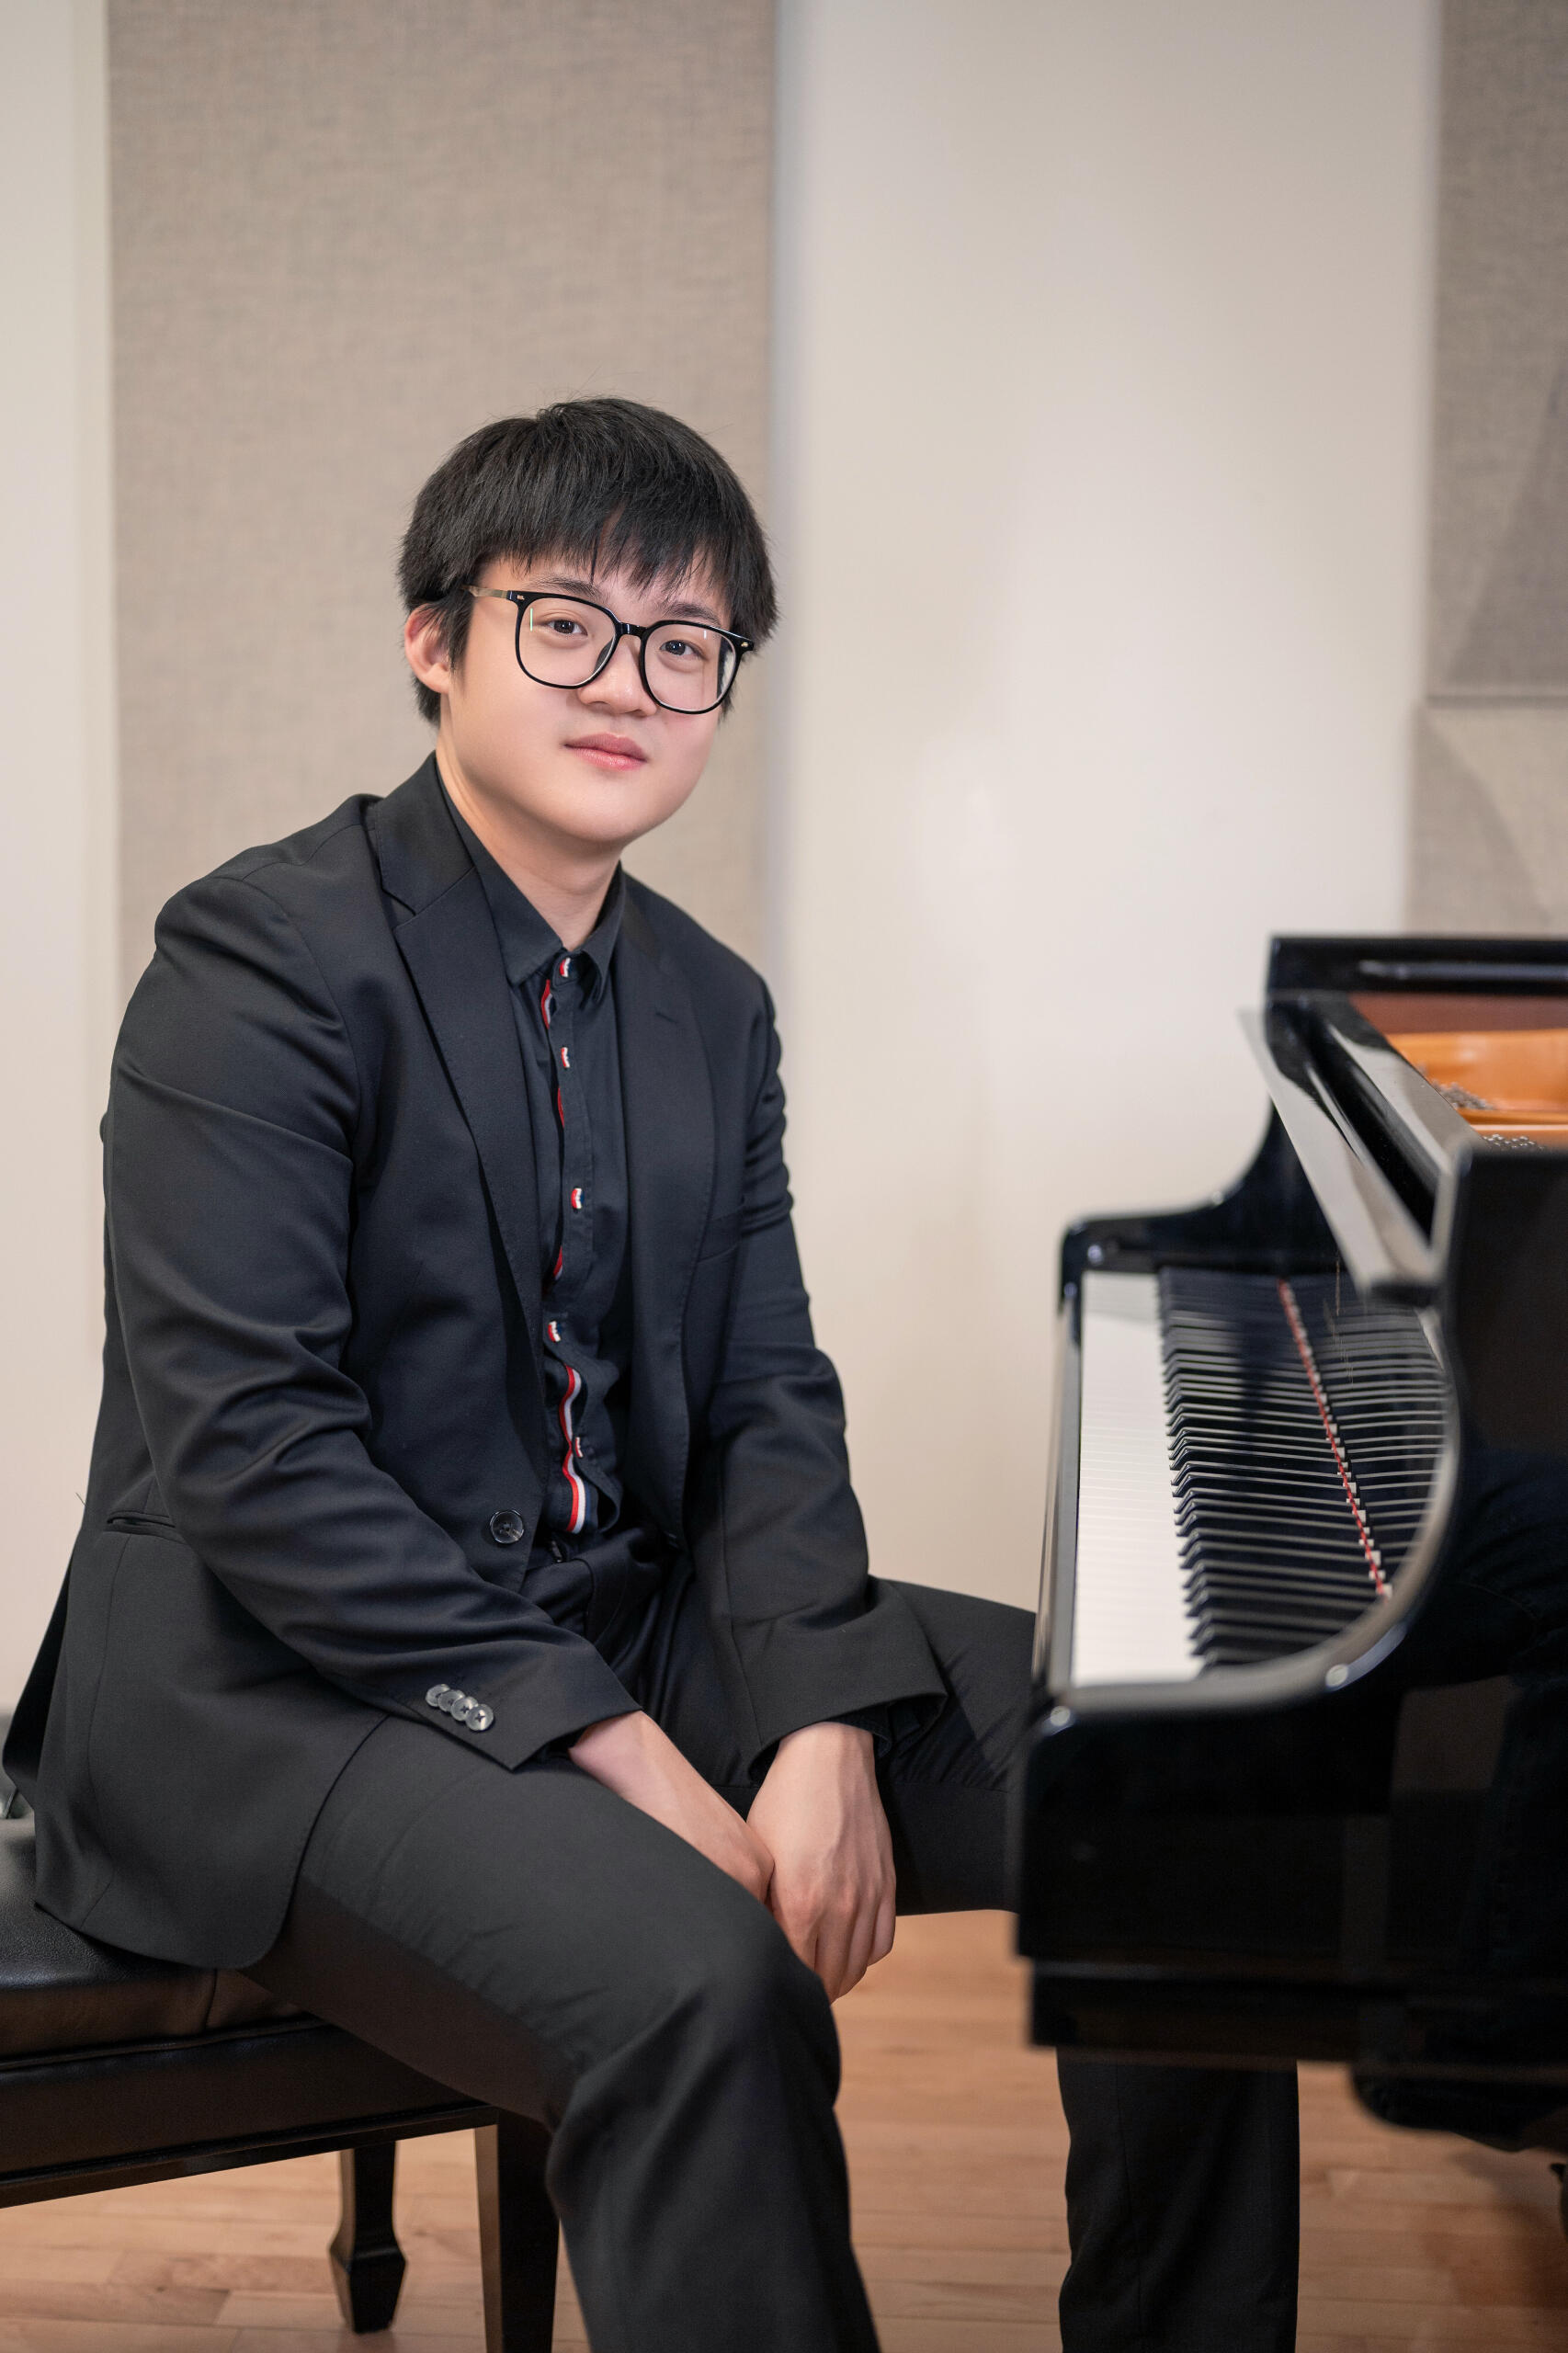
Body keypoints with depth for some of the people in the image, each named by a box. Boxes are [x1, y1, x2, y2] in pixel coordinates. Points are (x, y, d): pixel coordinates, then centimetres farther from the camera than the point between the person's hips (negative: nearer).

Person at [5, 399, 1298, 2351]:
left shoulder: (712, 1007, 10)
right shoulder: (263, 959, -13)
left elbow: (765, 1407, 6)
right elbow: (248, 1454, -20)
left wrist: (825, 1730, -14)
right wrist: (631, 1760, -23)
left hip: (632, 1625, 7)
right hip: (281, 1687, -7)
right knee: (700, 1976, -34)